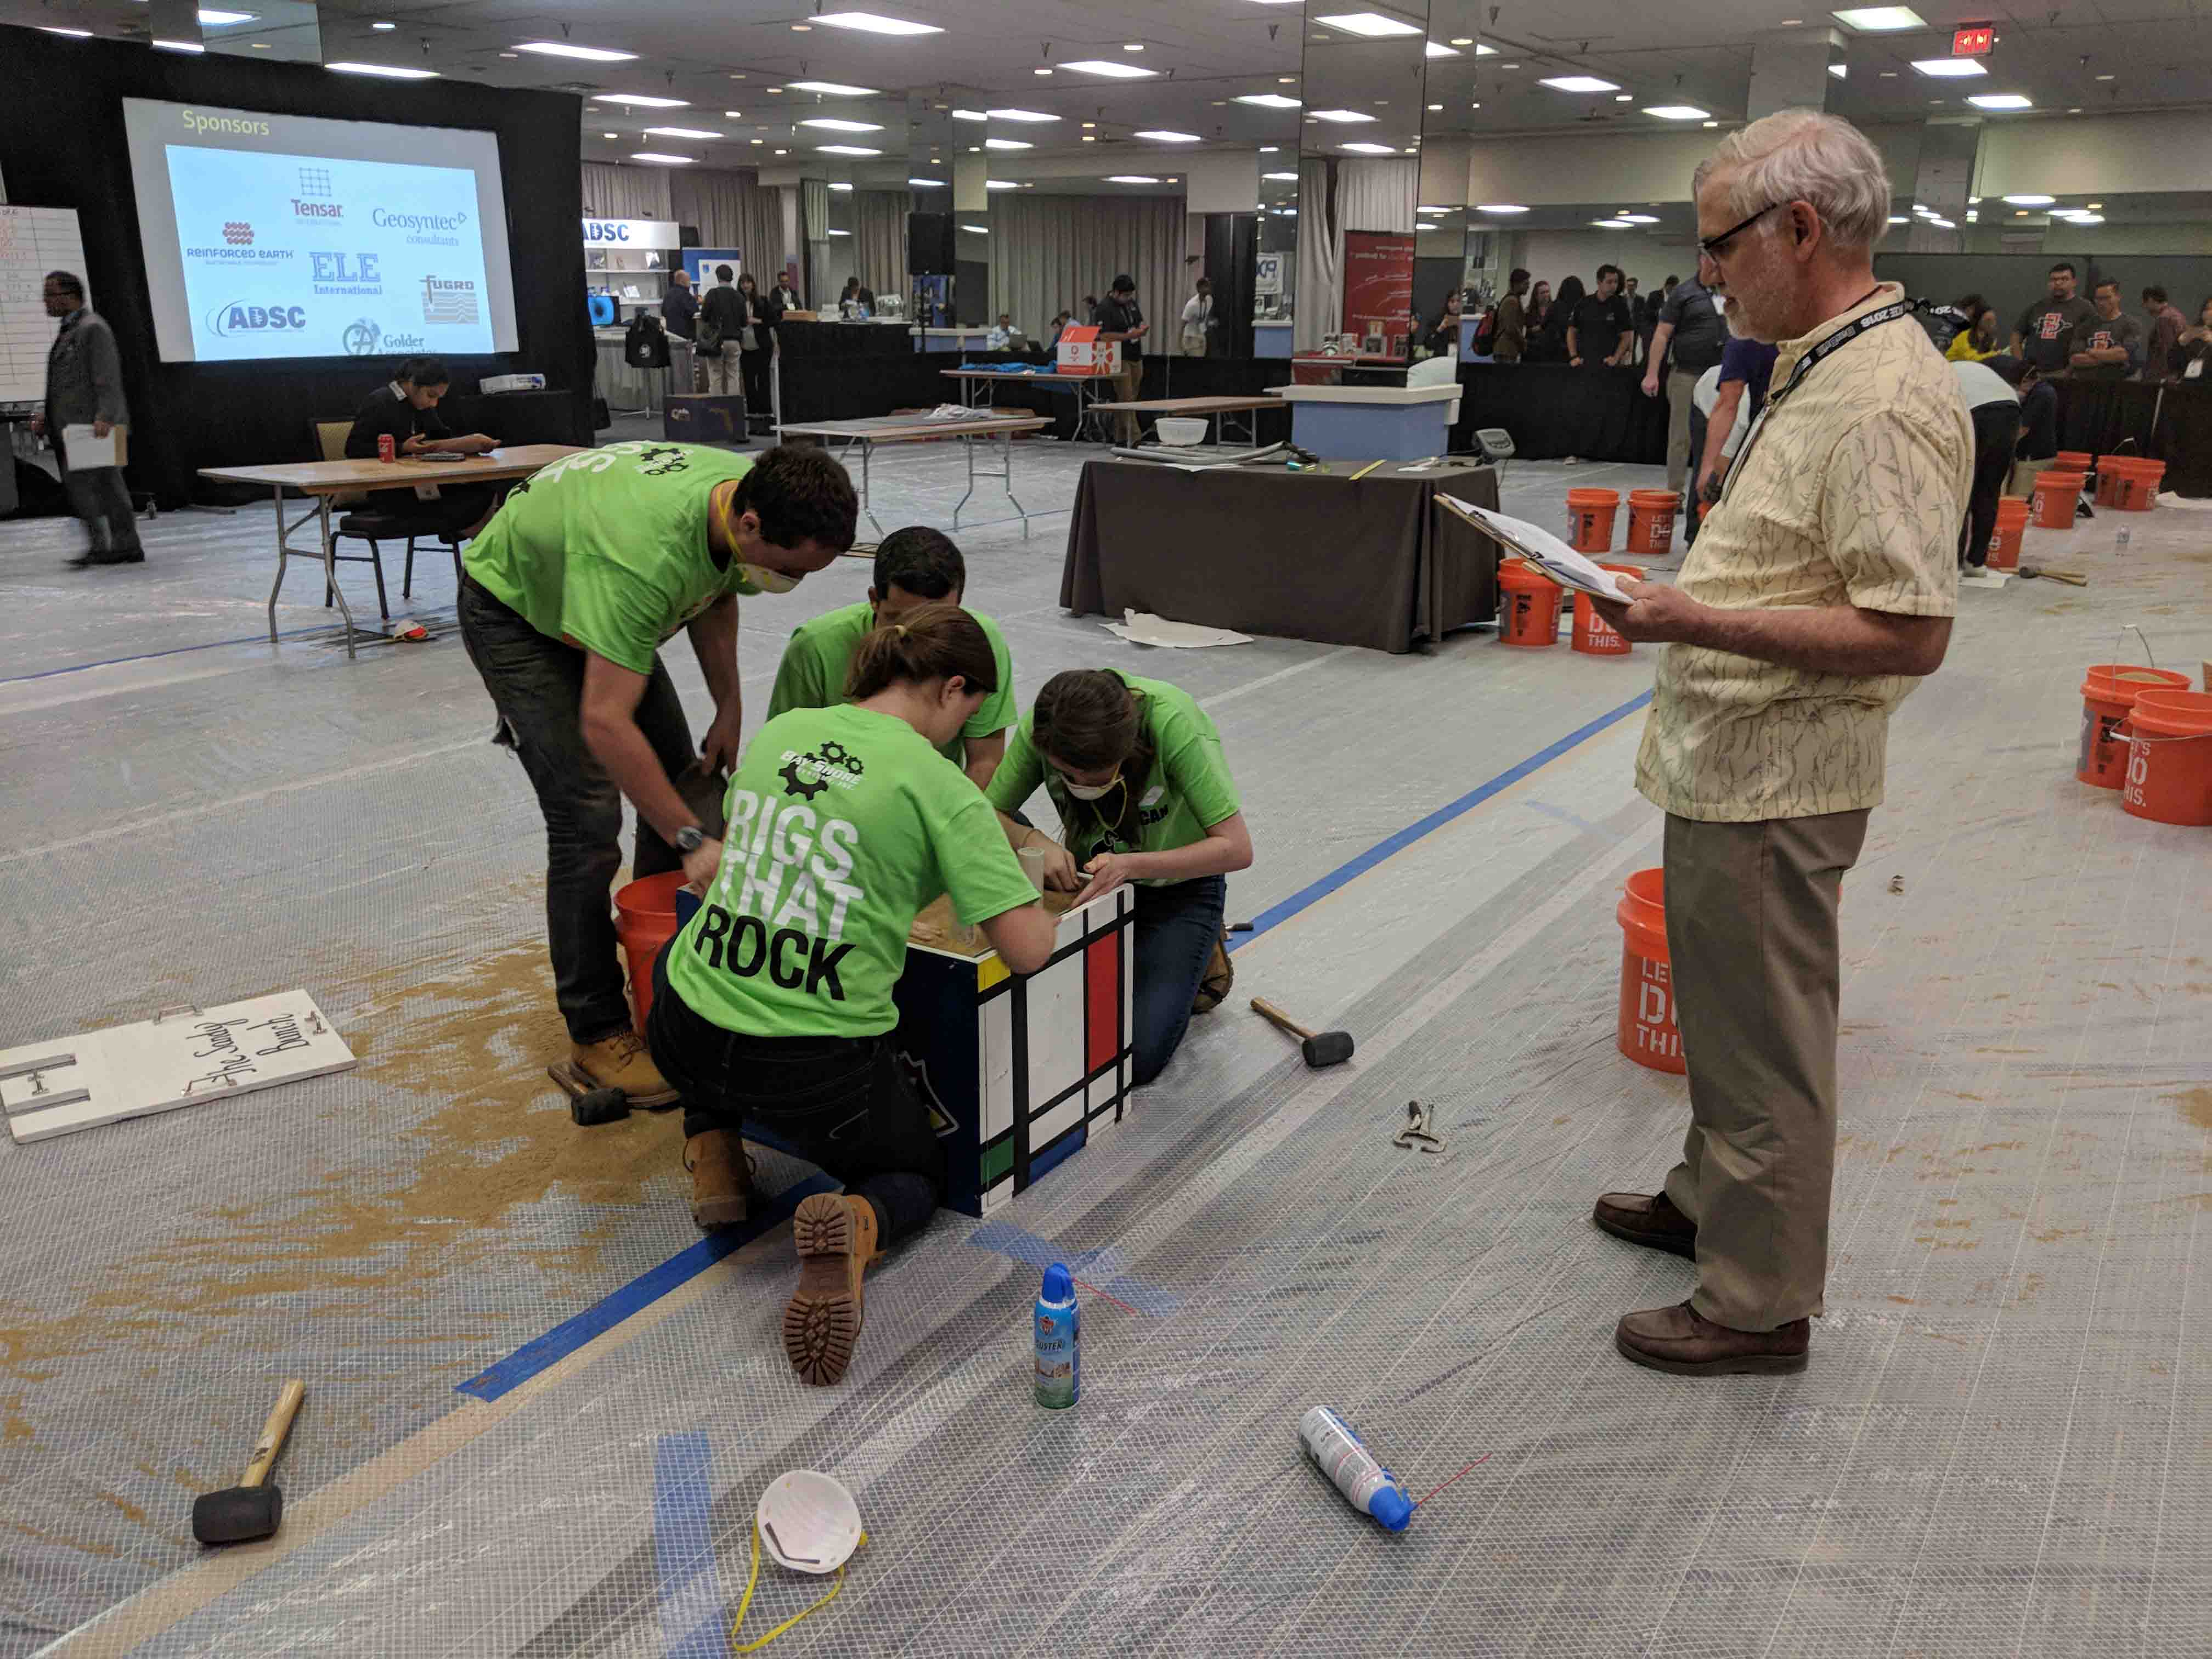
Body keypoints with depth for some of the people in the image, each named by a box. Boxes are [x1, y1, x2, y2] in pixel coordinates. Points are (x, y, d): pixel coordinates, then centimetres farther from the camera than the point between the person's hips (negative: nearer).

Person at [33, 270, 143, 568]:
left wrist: (104, 417, -28)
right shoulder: (67, 331, 20)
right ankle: (127, 547, 8)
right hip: (74, 426, 9)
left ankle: (98, 547, -7)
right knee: (108, 486, 7)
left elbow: (108, 378, -19)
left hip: (93, 426, -9)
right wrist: (46, 415, 18)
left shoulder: (93, 328, -10)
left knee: (78, 481, -12)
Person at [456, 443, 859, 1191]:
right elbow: (605, 721, -44)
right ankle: (597, 1037, -4)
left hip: (591, 599, 8)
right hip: (511, 609, -8)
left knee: (678, 780, 5)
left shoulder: (752, 493, -19)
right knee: (588, 818, -16)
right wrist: (695, 841, -41)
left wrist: (730, 710, -2)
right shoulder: (646, 553, -45)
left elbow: (715, 596, 3)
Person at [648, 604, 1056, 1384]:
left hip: (686, 1041, 5)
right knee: (919, 1170, 26)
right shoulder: (937, 784, -11)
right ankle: (855, 1229, -10)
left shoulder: (779, 730, 5)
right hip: (819, 1071, -4)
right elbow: (1027, 949, -14)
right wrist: (1046, 906, 9)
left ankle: (713, 1148, 22)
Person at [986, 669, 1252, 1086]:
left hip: (1178, 885, -3)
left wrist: (1131, 865, -40)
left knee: (1136, 1055, -16)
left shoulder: (1173, 721, -33)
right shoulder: (1043, 725, -24)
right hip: (1089, 879, 4)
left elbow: (1237, 849, -29)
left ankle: (1196, 963, 13)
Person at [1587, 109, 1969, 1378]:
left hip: (1777, 786, -10)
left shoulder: (1888, 401, -22)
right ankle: (1710, 1200, 43)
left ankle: (1761, 1305, 19)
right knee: (1727, 1019, 24)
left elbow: (1910, 633, -27)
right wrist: (1687, 601, 14)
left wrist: (1698, 623, -27)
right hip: (1731, 765, 10)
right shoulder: (1822, 369, 11)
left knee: (1766, 1046, 3)